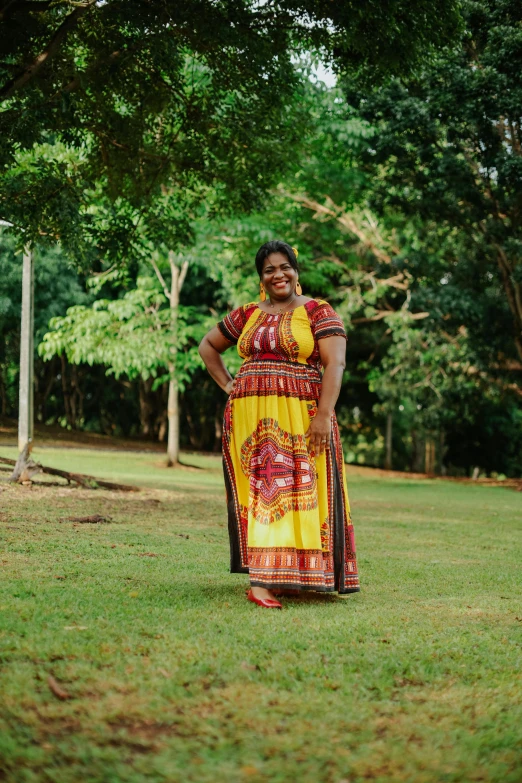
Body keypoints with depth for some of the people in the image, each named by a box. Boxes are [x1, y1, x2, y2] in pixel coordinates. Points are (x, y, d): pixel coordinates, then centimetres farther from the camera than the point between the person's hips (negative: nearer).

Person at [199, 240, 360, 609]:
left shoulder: (319, 312, 0)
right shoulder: (246, 315, 13)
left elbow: (335, 363, -10)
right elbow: (208, 346, 25)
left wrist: (324, 414, -20)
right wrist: (227, 384, 11)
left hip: (299, 418, -4)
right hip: (250, 418, 4)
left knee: (293, 488, -8)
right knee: (258, 488, 1)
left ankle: (265, 581, -12)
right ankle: (264, 576, 4)